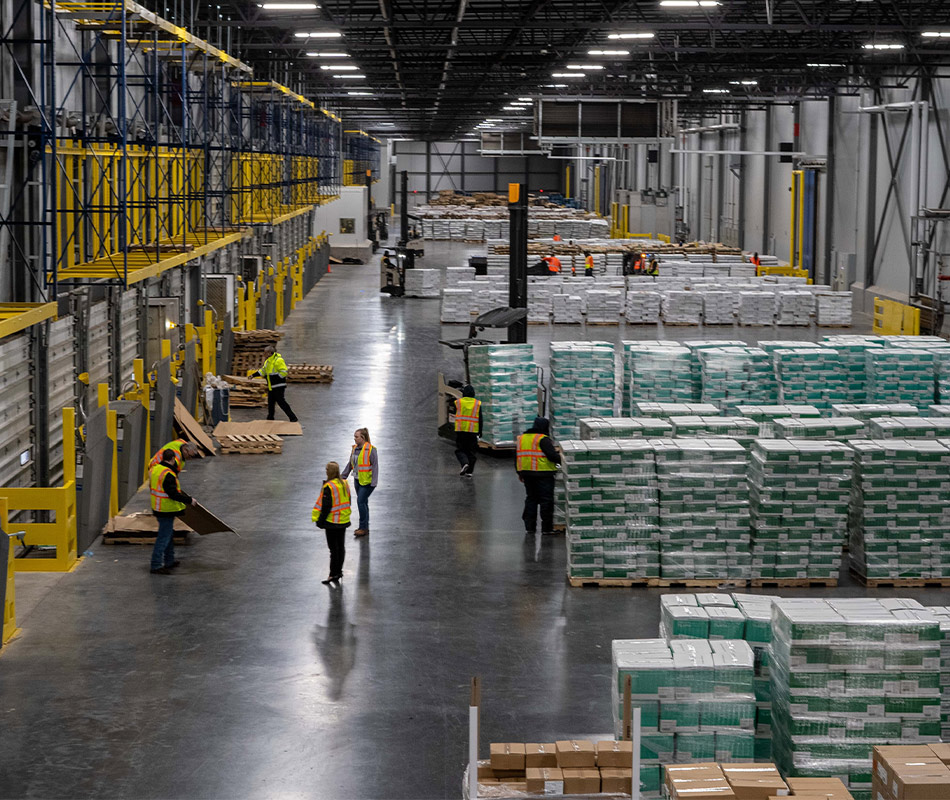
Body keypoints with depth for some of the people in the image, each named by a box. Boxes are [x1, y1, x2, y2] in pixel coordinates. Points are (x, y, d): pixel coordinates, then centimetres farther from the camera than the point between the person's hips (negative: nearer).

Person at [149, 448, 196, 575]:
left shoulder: (154, 469, 6)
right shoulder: (168, 474, -24)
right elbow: (173, 494, -26)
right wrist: (189, 500, -15)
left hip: (157, 507, 10)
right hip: (167, 510, -10)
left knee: (169, 534, 22)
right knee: (164, 537, -4)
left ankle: (169, 561, 33)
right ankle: (156, 566, -2)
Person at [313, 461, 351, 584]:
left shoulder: (328, 487, -20)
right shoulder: (344, 484, 4)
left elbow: (326, 507, -20)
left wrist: (320, 521, -10)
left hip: (332, 522, -7)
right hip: (344, 522, 7)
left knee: (333, 548, -2)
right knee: (341, 547, 14)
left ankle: (333, 574, 1)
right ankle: (339, 571, 23)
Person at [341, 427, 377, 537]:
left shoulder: (370, 449, -14)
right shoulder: (355, 448, 8)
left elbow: (375, 466, -14)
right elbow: (350, 464, 18)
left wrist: (373, 482, -19)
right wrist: (343, 477, 16)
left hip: (367, 481, -8)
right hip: (358, 480, 8)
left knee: (361, 501, -12)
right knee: (363, 503, 12)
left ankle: (363, 527, -4)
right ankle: (364, 528, 20)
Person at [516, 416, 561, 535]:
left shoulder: (521, 438, 12)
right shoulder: (543, 439, -11)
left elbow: (517, 457, 16)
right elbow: (552, 455, -18)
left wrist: (520, 473, 23)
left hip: (526, 473, 7)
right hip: (543, 474, -7)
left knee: (531, 499, 16)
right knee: (546, 500, -1)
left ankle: (529, 526, 16)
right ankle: (546, 527, 0)